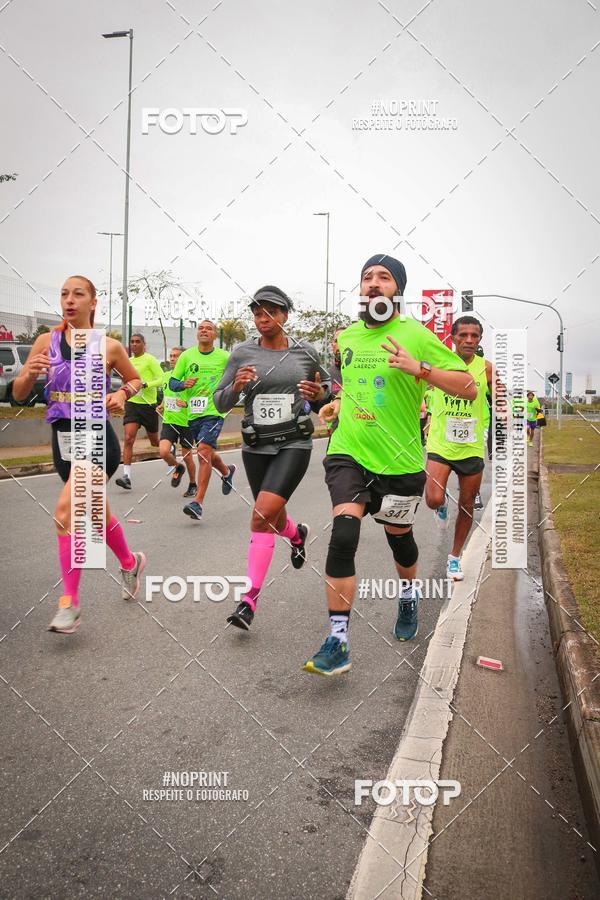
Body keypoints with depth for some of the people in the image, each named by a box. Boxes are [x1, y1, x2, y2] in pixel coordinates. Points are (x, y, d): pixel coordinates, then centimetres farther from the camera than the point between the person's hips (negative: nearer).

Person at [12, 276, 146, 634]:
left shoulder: (109, 346, -3)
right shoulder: (47, 342, 4)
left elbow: (136, 379, 14)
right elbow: (19, 394, 4)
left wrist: (122, 394, -6)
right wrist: (29, 374, -16)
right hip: (63, 439, 5)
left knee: (66, 511, -23)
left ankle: (70, 603, -13)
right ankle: (130, 562, 45)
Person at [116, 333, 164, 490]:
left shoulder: (150, 360, -6)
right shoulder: (129, 361, 13)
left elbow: (162, 378, -13)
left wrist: (145, 385, -24)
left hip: (148, 405, -4)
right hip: (132, 403, 4)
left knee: (155, 442, 10)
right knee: (128, 439, -13)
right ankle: (126, 477, -16)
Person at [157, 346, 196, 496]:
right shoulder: (166, 375, 7)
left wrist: (187, 404, -28)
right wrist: (162, 406, 7)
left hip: (186, 422, -4)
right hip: (169, 421, 4)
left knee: (187, 457, 6)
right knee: (163, 452, -15)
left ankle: (192, 485, 29)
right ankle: (177, 467, 18)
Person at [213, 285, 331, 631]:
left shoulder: (306, 352, 0)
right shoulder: (243, 353, -1)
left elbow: (326, 391, 15)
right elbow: (220, 403, 2)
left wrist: (320, 393, -9)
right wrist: (236, 386, -19)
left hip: (294, 444, -3)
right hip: (256, 446, 3)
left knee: (263, 513, -19)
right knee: (272, 517, 18)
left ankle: (250, 598, -10)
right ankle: (298, 534, 56)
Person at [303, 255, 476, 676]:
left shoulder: (416, 335, -8)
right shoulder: (347, 336, 7)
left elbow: (469, 388, -12)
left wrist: (419, 368, -24)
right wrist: (341, 403, 10)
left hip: (399, 459, -2)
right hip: (349, 452, 2)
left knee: (399, 535, 17)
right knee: (343, 536, -17)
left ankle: (409, 597, 50)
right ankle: (338, 642, -10)